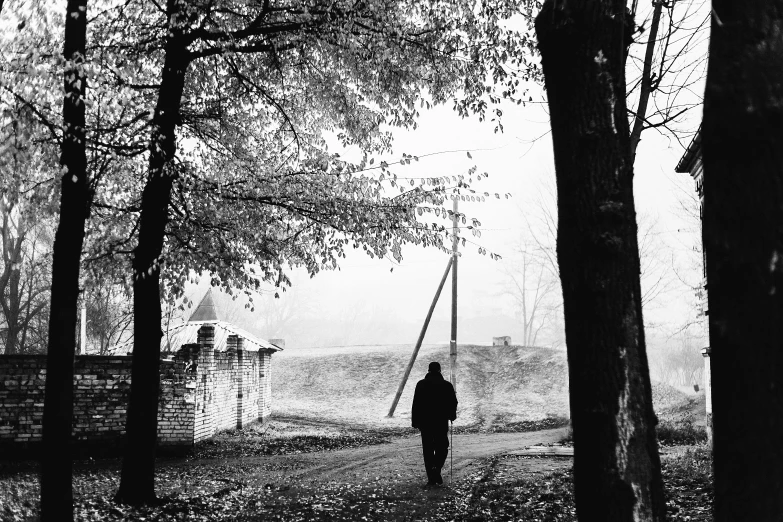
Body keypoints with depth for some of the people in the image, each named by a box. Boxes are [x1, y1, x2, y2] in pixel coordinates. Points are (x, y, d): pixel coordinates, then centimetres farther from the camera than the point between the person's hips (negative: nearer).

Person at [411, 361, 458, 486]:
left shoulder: (421, 384, 0)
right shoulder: (447, 385, 0)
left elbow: (416, 404, -4)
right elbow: (453, 402, 2)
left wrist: (415, 422, 0)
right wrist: (451, 415, 20)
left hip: (425, 422, 1)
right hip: (442, 422, 0)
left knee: (428, 449, 7)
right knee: (442, 447, 12)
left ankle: (431, 477, 4)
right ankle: (437, 468, -11)